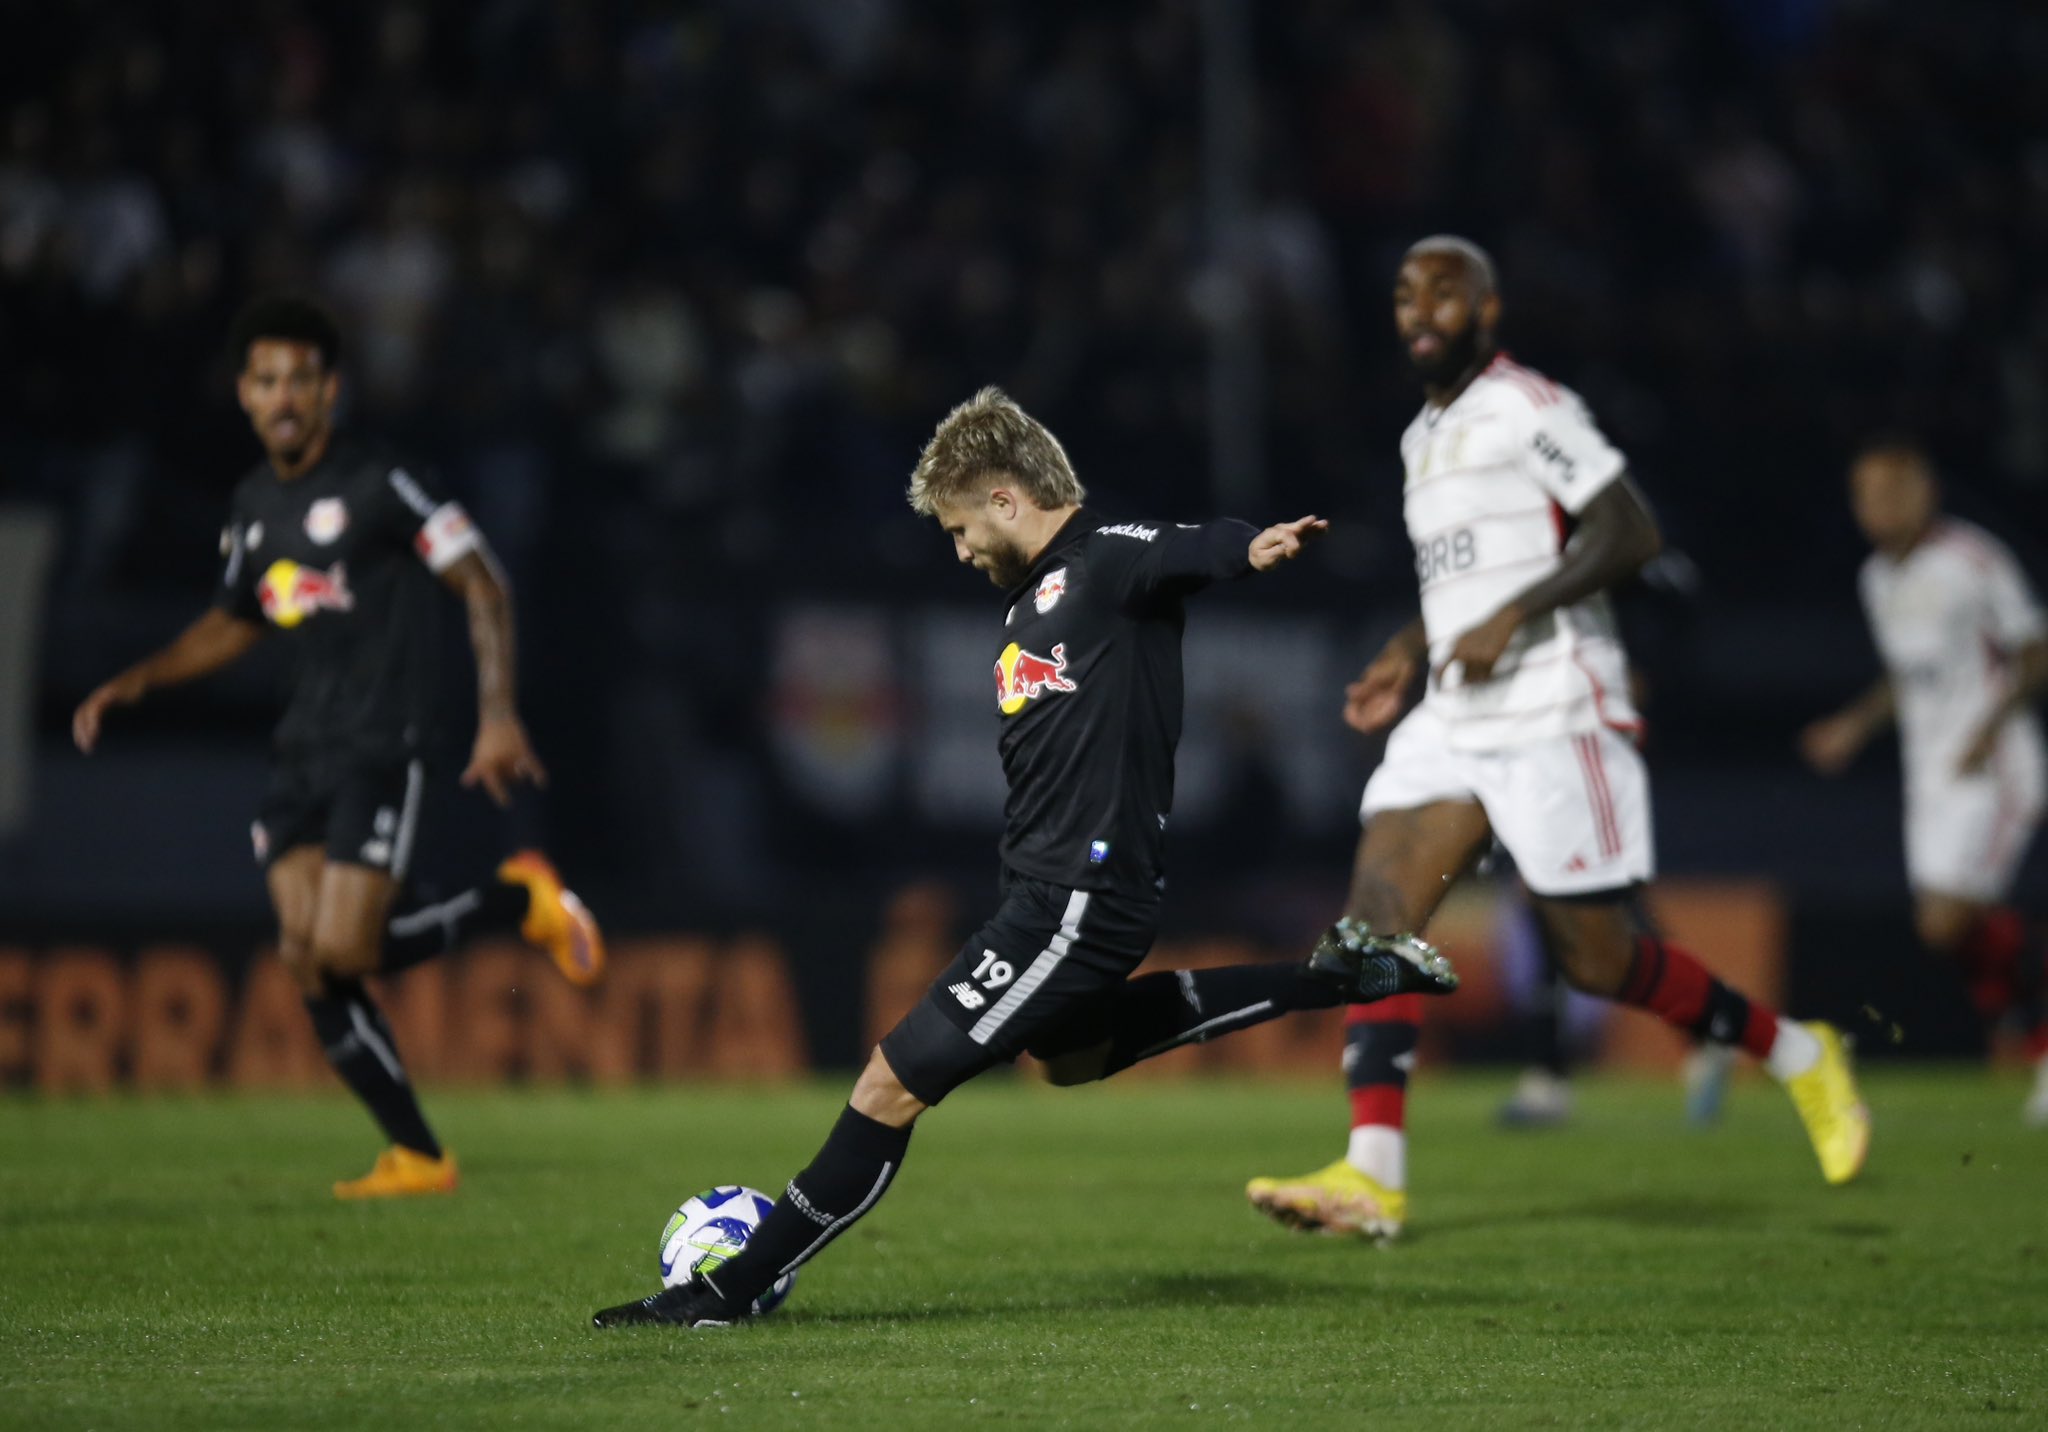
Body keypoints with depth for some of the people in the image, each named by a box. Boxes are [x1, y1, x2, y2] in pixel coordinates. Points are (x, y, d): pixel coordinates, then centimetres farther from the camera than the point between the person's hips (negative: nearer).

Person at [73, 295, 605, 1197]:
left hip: (380, 749, -7)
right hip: (302, 751, 7)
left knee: (342, 952, -16)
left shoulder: (378, 483, -9)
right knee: (307, 961, -3)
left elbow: (480, 584, -9)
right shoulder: (254, 506, 13)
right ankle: (417, 1157, 5)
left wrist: (498, 716, -16)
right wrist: (131, 684, 17)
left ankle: (519, 900, 7)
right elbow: (233, 625, 28)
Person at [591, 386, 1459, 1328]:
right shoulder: (1038, 591, 16)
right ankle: (1332, 980, 34)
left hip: (1080, 900, -11)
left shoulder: (1108, 561, -14)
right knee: (1070, 1056, 36)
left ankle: (731, 1290, 0)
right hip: (1052, 887, 11)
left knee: (893, 1083, -9)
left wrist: (1261, 546, -54)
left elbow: (1204, 550, -33)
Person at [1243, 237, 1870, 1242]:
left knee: (1598, 960, -3)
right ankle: (1372, 1175, -16)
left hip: (1553, 715, -8)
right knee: (1374, 915, -10)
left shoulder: (1528, 409, -8)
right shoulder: (1423, 437, 19)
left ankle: (1797, 1056, 19)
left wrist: (1513, 616, -21)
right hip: (1452, 724, 8)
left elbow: (1630, 532, -16)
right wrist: (1407, 655, 16)